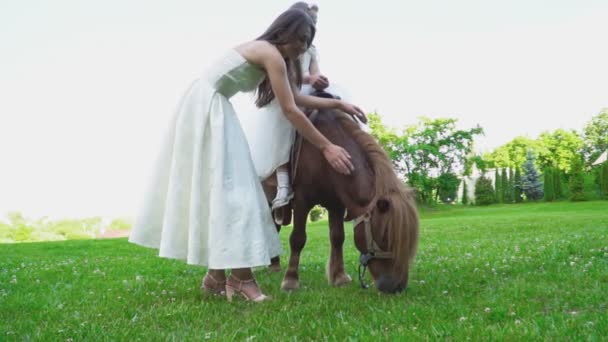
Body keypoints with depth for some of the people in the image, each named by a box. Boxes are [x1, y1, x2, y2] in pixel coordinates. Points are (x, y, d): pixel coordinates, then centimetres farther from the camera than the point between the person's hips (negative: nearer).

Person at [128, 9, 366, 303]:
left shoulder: (264, 53, 17)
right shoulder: (272, 55, -12)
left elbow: (296, 98, 21)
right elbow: (291, 111, -16)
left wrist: (337, 103, 22)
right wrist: (326, 147, -13)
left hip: (209, 108, 10)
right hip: (207, 108, -10)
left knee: (214, 187, 7)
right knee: (226, 187, -12)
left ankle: (217, 273, 11)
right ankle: (239, 276, -10)